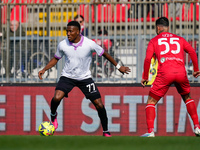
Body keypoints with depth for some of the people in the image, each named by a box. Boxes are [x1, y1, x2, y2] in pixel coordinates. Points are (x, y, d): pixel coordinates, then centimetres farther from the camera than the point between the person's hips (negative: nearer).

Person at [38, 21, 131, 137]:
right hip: (67, 76, 0)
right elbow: (56, 59, 7)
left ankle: (106, 132, 13)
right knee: (57, 98, -25)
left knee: (99, 104, -6)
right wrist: (44, 69, -6)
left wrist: (118, 67, 5)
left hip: (85, 78, 0)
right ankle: (53, 115, 10)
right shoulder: (63, 44, -12)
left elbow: (104, 54, -1)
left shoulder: (89, 44, -17)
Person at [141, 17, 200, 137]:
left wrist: (145, 77, 11)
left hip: (164, 74, -3)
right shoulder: (179, 39, 23)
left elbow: (148, 59, 5)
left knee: (151, 102, 8)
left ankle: (150, 131, -7)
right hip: (181, 72, 3)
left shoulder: (154, 41, 15)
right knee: (188, 98, 27)